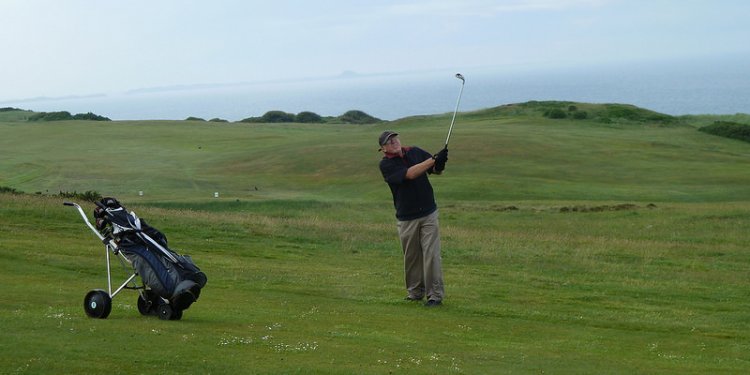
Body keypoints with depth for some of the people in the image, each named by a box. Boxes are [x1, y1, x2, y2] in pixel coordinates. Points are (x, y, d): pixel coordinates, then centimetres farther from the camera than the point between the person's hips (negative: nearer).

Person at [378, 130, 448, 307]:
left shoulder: (415, 152, 3)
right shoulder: (386, 164, -10)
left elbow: (436, 170, 10)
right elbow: (410, 174, -23)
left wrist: (439, 164, -15)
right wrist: (434, 159, -28)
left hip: (428, 214, 1)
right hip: (407, 218, -1)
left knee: (431, 254, -6)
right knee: (411, 257, 8)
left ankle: (435, 294, -4)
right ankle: (415, 291, 24)